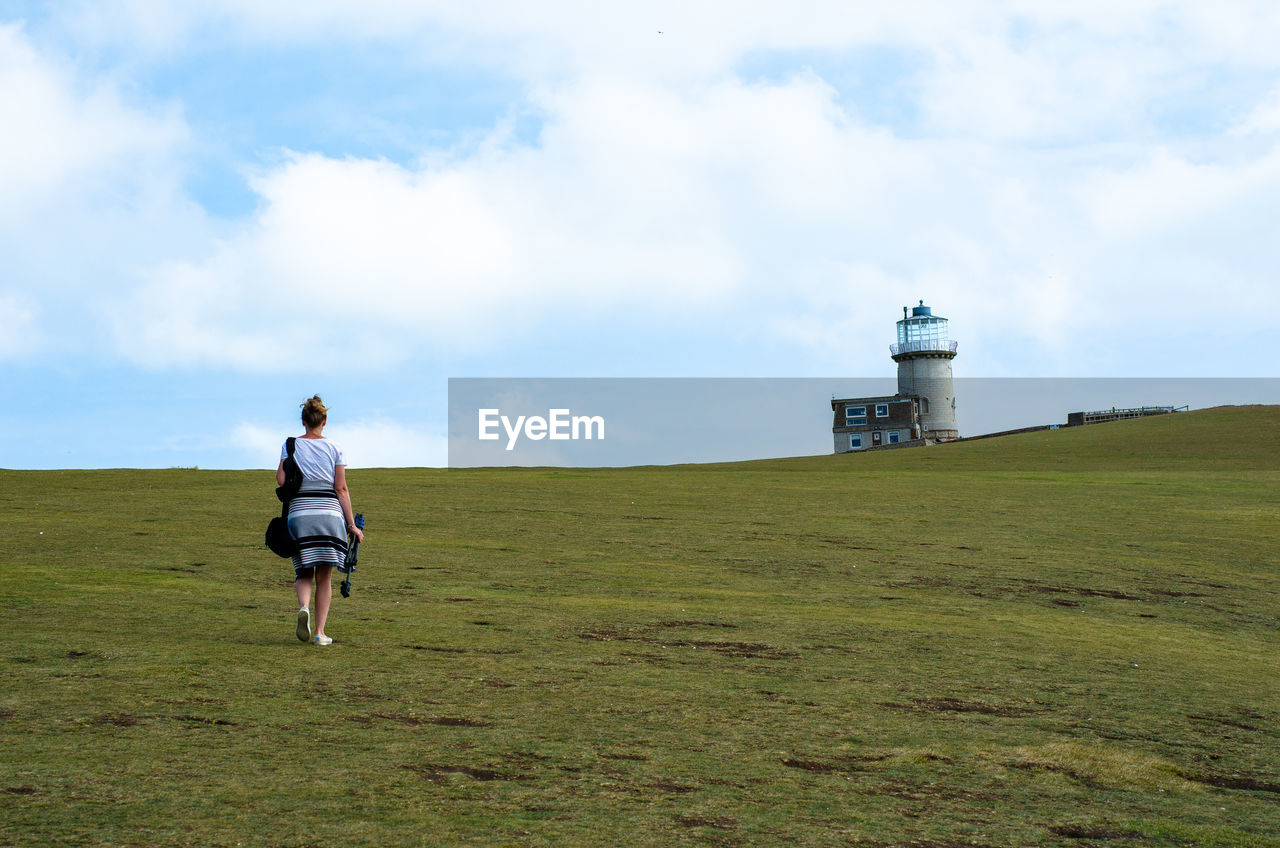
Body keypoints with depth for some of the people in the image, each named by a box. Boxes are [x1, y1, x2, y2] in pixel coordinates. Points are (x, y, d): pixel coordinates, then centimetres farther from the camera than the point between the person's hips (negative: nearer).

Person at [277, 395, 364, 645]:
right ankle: (319, 632, 2)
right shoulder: (334, 449, 8)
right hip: (330, 512, 0)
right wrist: (352, 524, 5)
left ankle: (303, 607, -21)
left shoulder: (291, 445, 8)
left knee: (305, 573, 10)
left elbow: (281, 479, -2)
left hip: (300, 511, 0)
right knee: (325, 577, 6)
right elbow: (341, 489, 3)